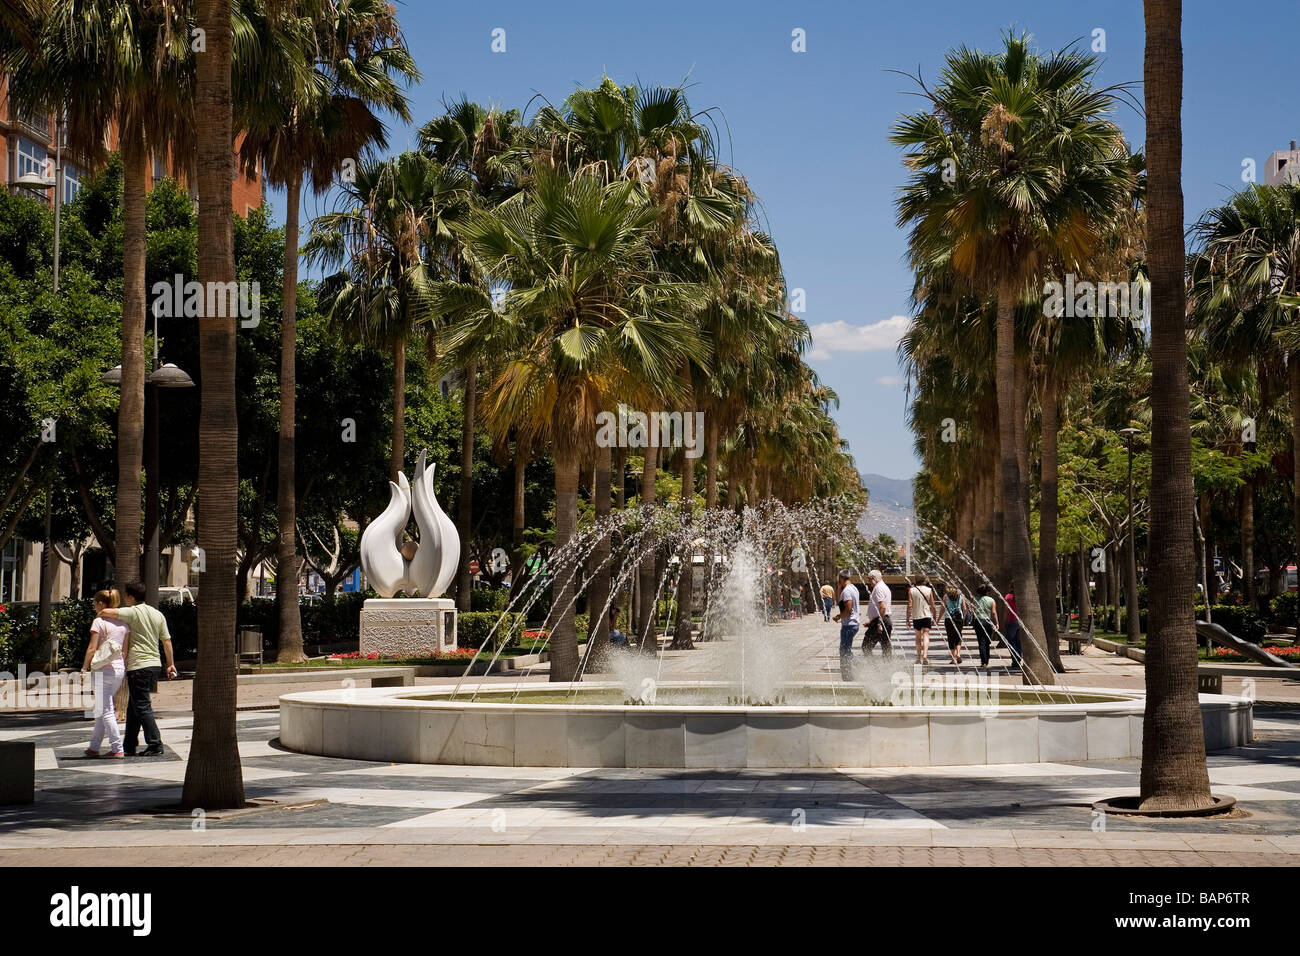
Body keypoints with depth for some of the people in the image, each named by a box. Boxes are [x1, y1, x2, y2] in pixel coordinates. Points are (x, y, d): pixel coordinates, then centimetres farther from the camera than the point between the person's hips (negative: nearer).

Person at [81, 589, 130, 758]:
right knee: (100, 710, 17)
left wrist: (84, 669, -4)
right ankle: (94, 747, 21)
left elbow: (92, 649, -12)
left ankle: (117, 749, -6)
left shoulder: (99, 622, -9)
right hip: (120, 669, 7)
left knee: (105, 711, -2)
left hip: (104, 670, -7)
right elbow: (126, 650, 10)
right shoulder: (123, 623, 9)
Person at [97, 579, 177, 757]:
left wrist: (99, 614, 3)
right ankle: (129, 746, 20)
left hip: (139, 666, -8)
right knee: (133, 707, 15)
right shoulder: (158, 614, 11)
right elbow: (166, 641, 14)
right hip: (155, 664, 8)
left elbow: (106, 612, -21)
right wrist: (171, 664, 20)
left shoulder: (133, 612, -10)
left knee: (142, 707, -4)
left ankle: (155, 745, -8)